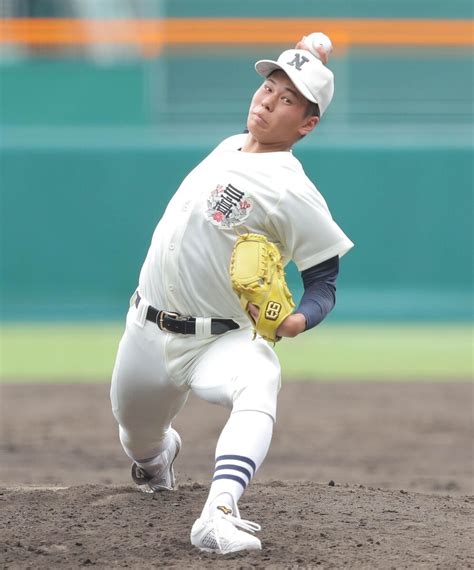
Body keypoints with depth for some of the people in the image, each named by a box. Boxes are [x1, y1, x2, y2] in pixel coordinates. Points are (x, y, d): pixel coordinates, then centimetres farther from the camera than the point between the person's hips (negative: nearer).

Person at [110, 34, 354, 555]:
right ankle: (160, 454, 60)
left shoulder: (295, 194, -17)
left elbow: (324, 282, -16)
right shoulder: (229, 147, 5)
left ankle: (217, 517, -56)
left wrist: (298, 320, -32)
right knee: (138, 440, 20)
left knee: (258, 386, -39)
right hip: (146, 332, 7)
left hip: (217, 342, -7)